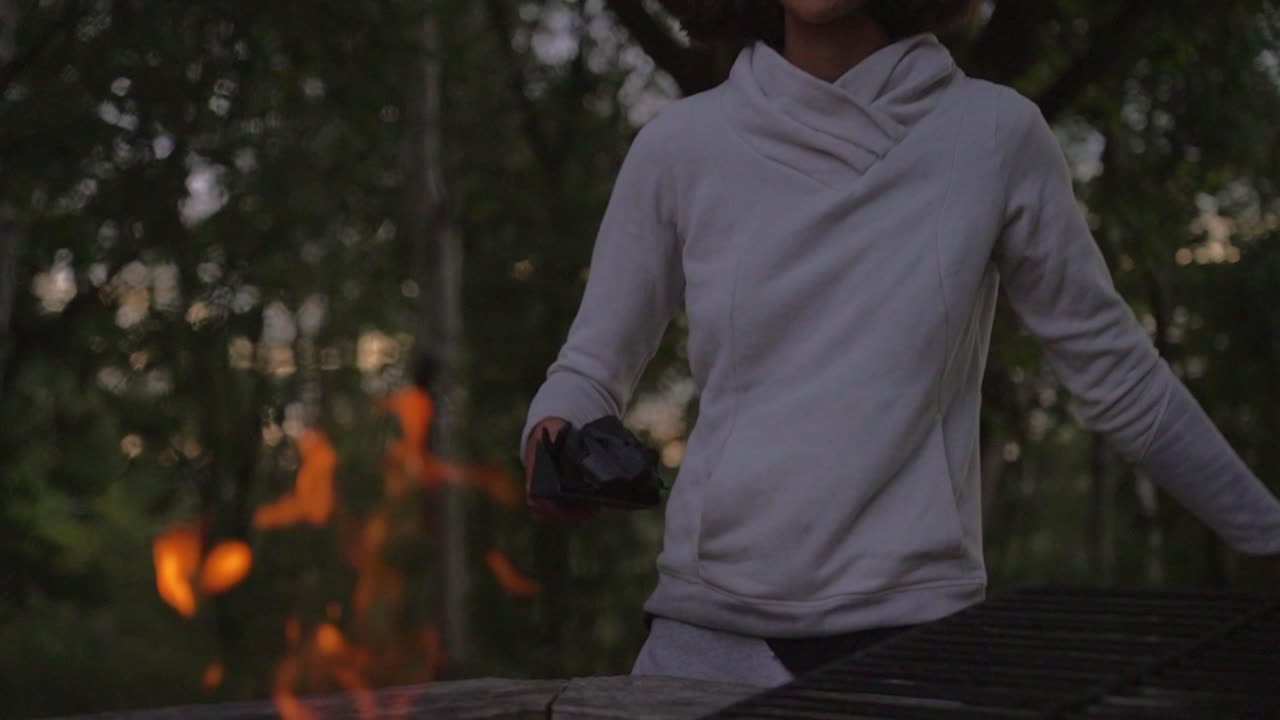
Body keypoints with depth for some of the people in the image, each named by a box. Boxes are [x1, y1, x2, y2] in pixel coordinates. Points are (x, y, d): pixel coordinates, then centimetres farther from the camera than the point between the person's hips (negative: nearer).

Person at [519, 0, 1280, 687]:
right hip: (706, 630, 1)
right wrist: (558, 443, -13)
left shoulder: (995, 135, -1)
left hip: (916, 627, -1)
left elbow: (1117, 373, 7)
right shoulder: (680, 146, 1)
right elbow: (593, 367, 9)